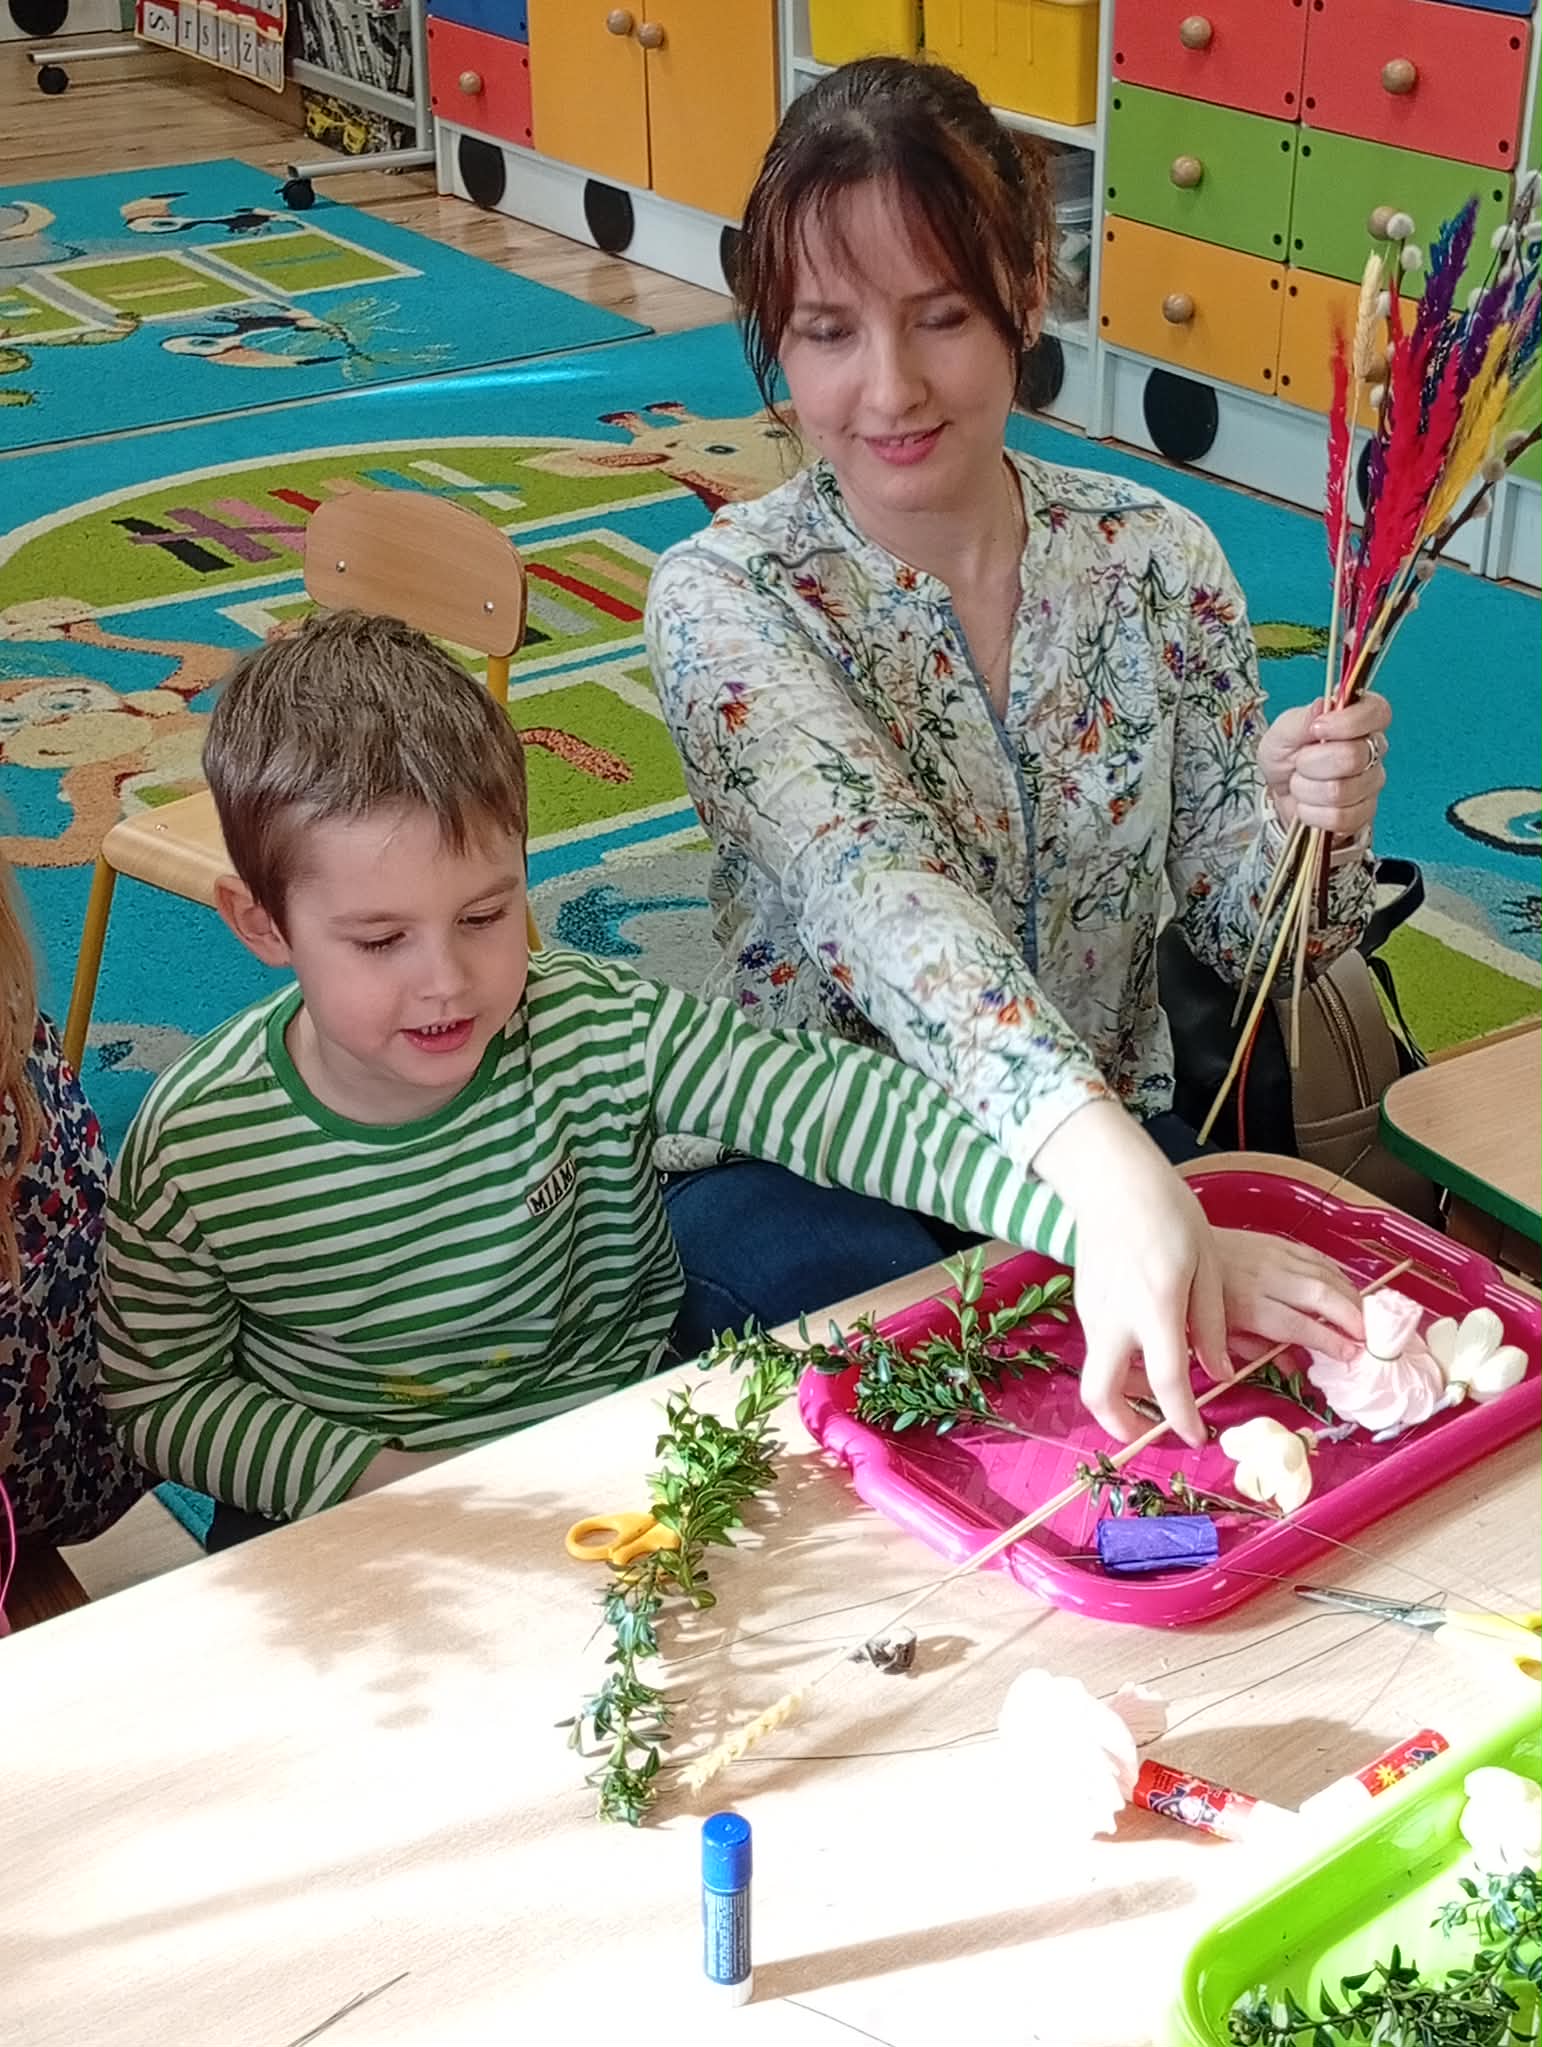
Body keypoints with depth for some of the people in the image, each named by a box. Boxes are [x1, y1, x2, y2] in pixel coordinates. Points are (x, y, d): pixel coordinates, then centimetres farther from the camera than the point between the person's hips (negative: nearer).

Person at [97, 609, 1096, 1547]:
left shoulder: (599, 1032, -19)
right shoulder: (197, 1144, -18)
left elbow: (845, 1102, -24)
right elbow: (161, 1393, -5)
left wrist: (1090, 1224, -38)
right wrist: (379, 1475, -19)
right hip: (333, 1508, 0)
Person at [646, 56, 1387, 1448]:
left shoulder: (1158, 561, -3)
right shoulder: (725, 598, -13)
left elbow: (1238, 933, 4)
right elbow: (878, 889, -31)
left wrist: (1307, 820, -21)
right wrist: (1109, 1168, -48)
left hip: (1125, 1149, 4)